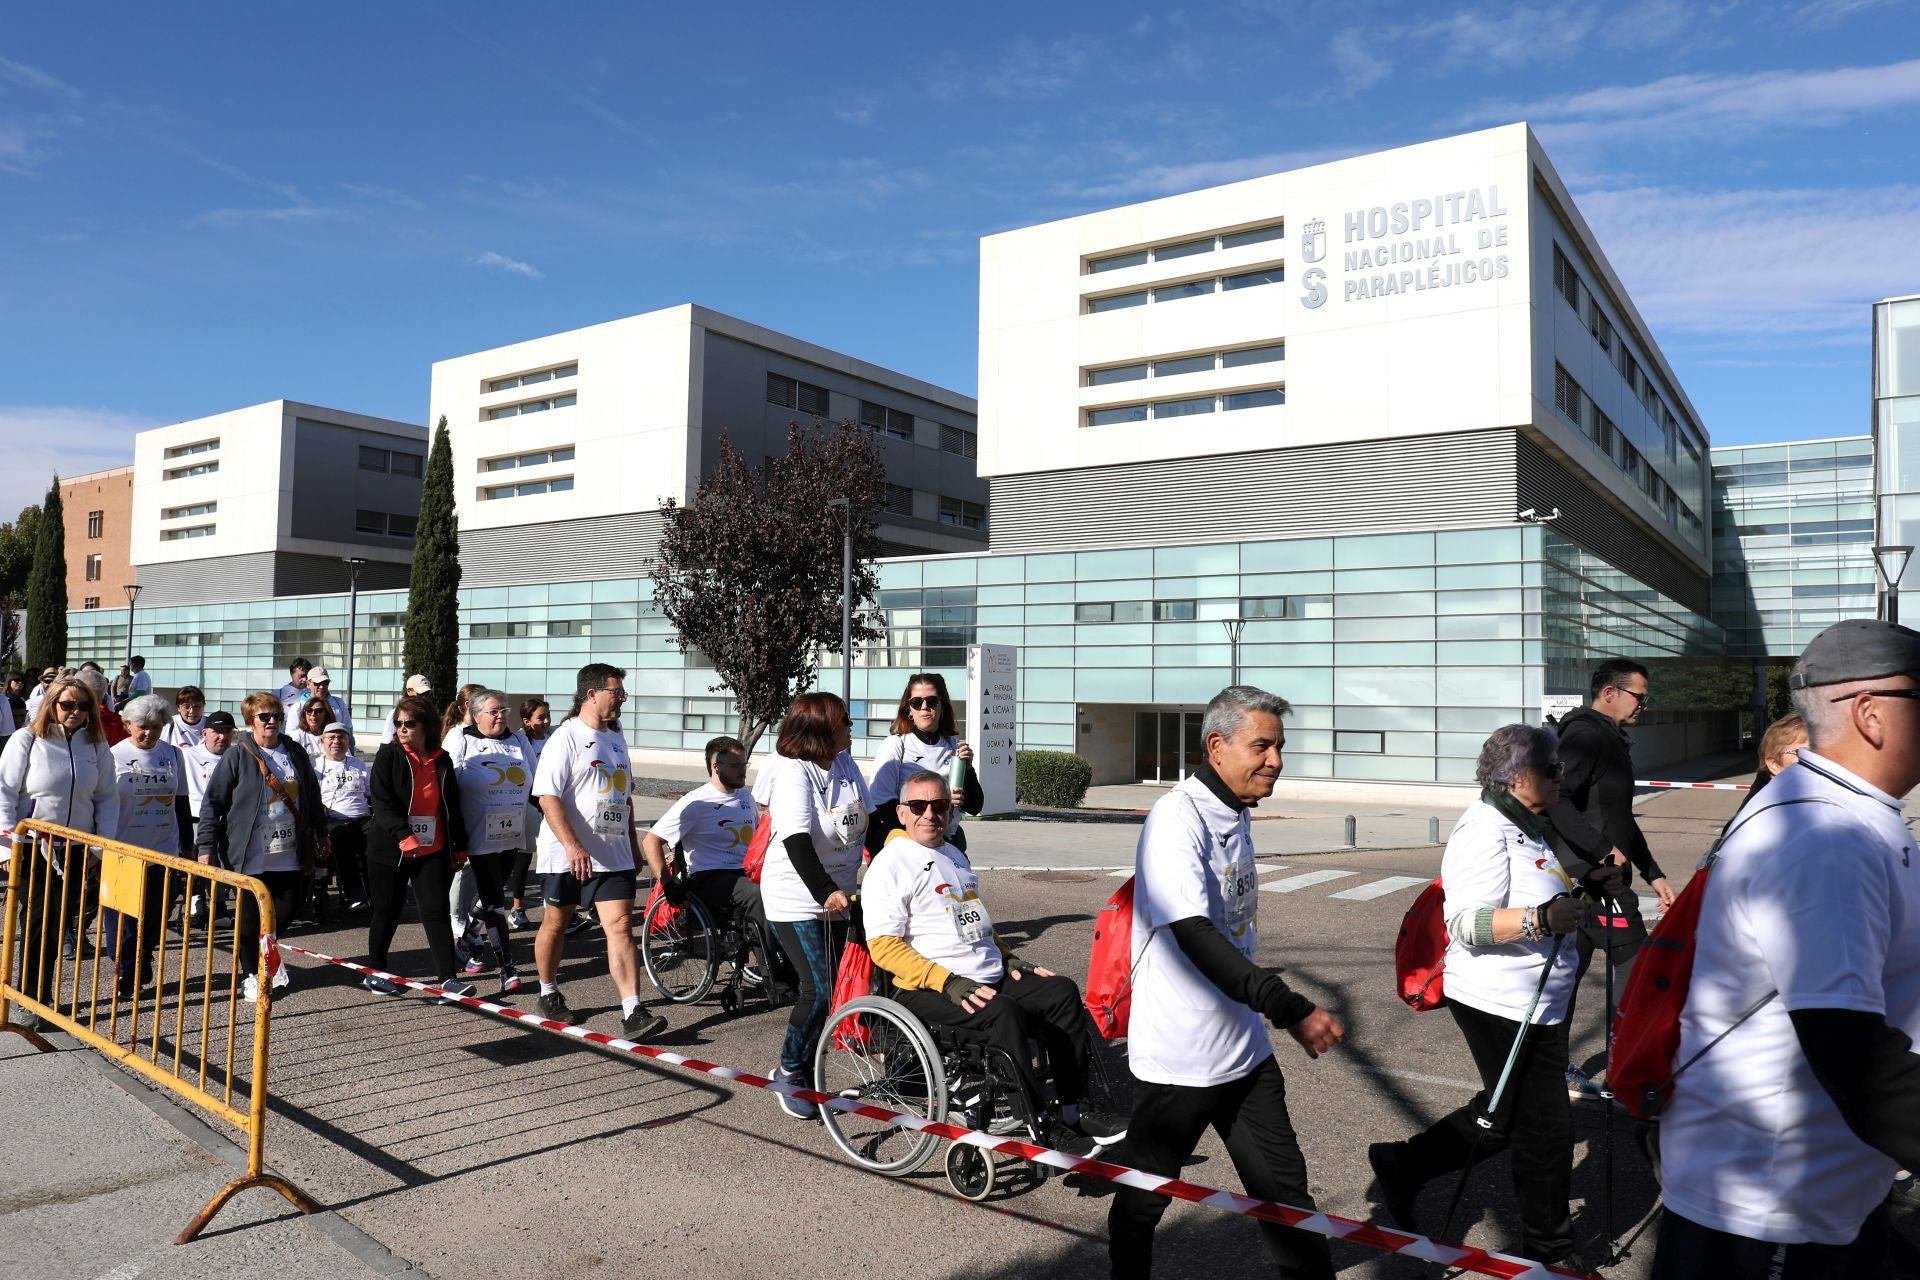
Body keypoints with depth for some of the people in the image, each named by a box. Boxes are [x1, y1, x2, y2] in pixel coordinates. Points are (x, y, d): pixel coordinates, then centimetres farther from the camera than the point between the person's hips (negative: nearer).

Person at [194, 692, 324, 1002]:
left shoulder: (295, 752, 7)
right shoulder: (237, 756, -6)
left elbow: (312, 797, 16)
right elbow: (212, 802, -6)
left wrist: (321, 834, 19)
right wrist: (206, 846, -10)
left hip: (289, 855, 4)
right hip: (251, 857, -4)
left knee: (286, 911, 7)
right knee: (250, 917, 5)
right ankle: (251, 973, 24)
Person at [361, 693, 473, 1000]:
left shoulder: (442, 761, 7)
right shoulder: (388, 755, -5)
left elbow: (453, 805, 16)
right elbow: (381, 802, -15)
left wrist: (460, 844, 16)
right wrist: (403, 835, -27)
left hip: (433, 851, 2)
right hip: (390, 849, -2)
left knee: (437, 912, -3)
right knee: (387, 912, 9)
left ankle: (448, 978, -4)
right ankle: (375, 972, 27)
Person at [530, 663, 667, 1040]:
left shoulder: (615, 738, 14)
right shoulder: (566, 738, -9)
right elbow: (547, 797, -18)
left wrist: (632, 840, 22)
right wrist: (572, 846, -27)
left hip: (612, 855, 5)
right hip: (566, 855, -5)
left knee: (620, 927, -6)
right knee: (555, 923, 12)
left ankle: (632, 1013, -11)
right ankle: (549, 994, 34)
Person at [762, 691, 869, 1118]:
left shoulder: (846, 764, 6)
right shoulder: (794, 772, -17)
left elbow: (868, 821, 14)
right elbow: (797, 840, -28)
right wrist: (825, 890, -38)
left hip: (837, 895, 7)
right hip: (797, 898, -7)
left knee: (828, 988, 9)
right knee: (819, 990, -13)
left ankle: (806, 1074, 24)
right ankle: (789, 1070, 8)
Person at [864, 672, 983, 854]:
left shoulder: (955, 745, 4)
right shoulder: (895, 745, -6)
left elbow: (974, 807, 5)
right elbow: (880, 807, -13)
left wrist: (967, 769, -11)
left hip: (949, 844, 3)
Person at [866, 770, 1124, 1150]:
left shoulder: (954, 855, 21)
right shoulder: (890, 864, -6)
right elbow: (883, 946, -14)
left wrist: (1010, 958, 12)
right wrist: (949, 982, -22)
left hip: (991, 977, 8)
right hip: (925, 990, -8)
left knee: (1062, 991, -6)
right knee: (1004, 1013, -31)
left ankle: (1074, 1109, -2)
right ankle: (1040, 1125, -21)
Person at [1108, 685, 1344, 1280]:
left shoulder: (1236, 816, 8)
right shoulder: (1178, 817, -21)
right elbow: (1193, 935, -31)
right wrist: (1289, 1008, -37)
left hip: (1244, 1047, 8)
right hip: (1178, 1053, -7)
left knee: (1284, 1187, 14)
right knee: (1145, 1196, 11)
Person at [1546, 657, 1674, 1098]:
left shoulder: (1611, 740, 20)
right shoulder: (1586, 736, -13)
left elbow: (1621, 819, 26)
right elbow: (1557, 801, -27)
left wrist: (1654, 875, 25)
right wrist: (1604, 850, -25)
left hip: (1582, 877, 10)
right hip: (1595, 878, -10)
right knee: (1633, 960, -4)